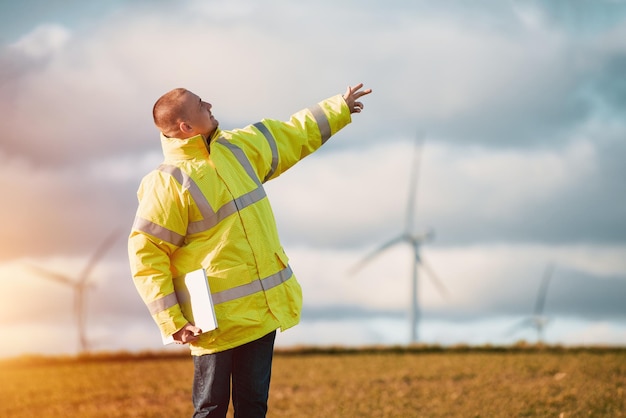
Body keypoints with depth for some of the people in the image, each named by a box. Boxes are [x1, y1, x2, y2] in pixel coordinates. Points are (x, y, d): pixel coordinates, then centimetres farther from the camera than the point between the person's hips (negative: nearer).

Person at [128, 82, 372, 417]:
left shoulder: (238, 148, 7)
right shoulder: (168, 183, -14)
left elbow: (294, 136, 24)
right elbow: (146, 255, -13)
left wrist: (338, 108, 29)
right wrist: (172, 321, -17)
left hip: (263, 311, 7)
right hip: (217, 321, -7)